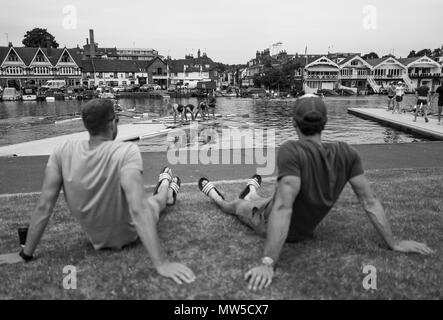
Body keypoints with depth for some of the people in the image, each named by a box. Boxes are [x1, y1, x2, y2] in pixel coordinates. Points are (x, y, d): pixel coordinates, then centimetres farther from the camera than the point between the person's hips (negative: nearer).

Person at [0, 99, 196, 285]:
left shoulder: (63, 152, -20)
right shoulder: (127, 152, -33)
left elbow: (44, 206, -18)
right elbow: (138, 209, -41)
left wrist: (25, 255, -9)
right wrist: (161, 263, -40)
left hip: (95, 240, 4)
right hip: (128, 235, -3)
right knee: (156, 201, 29)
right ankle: (168, 190, 65)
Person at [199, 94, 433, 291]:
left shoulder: (292, 151, -36)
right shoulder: (346, 153, -19)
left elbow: (283, 208, -41)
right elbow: (369, 201, -16)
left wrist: (267, 263, -40)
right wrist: (394, 243, -6)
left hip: (268, 223, -5)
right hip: (304, 232, 5)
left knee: (236, 206, 29)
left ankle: (215, 195, 61)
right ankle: (251, 193, 71)